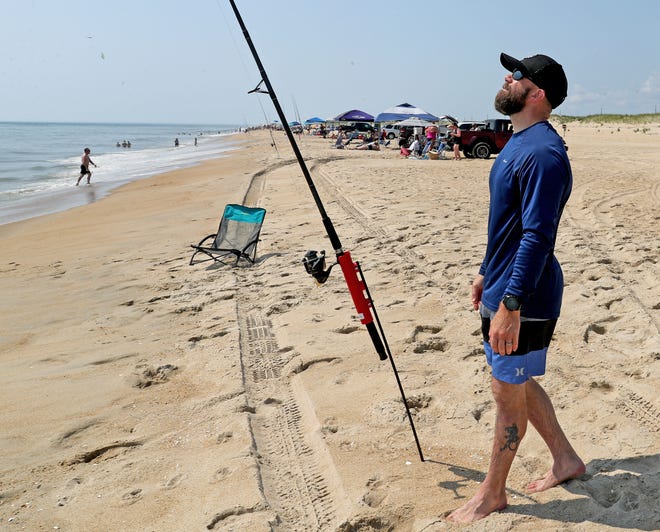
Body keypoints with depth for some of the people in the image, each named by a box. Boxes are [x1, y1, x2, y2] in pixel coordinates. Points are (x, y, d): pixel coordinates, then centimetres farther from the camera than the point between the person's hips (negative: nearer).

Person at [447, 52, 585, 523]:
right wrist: (487, 273, 23)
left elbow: (537, 237, -26)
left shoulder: (543, 153, -21)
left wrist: (510, 304, -28)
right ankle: (566, 460, 39)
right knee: (517, 383, 20)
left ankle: (493, 493, 23)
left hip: (522, 298, -10)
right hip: (503, 289, 10)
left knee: (509, 391, 5)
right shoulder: (518, 143, 12)